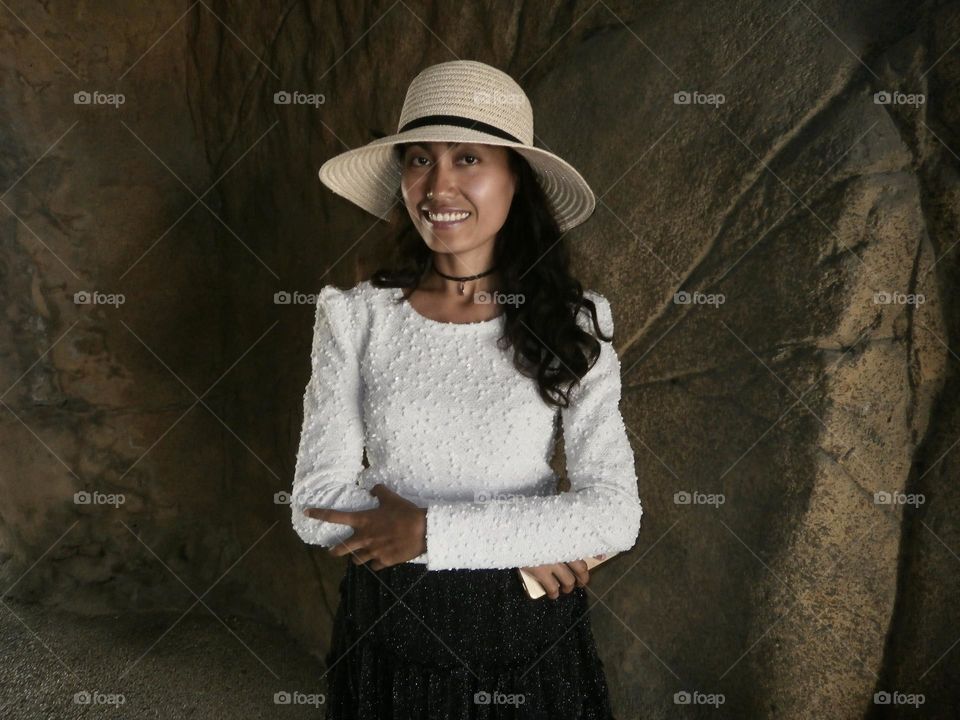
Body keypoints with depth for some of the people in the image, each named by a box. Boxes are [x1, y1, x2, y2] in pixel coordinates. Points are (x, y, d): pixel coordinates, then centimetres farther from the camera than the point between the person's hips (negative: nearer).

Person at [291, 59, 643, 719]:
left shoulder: (572, 322, -9)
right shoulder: (355, 316, -8)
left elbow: (616, 514, -16)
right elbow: (317, 506, -12)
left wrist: (430, 531, -20)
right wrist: (515, 542, -16)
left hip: (527, 637, 0)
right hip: (388, 629, 1)